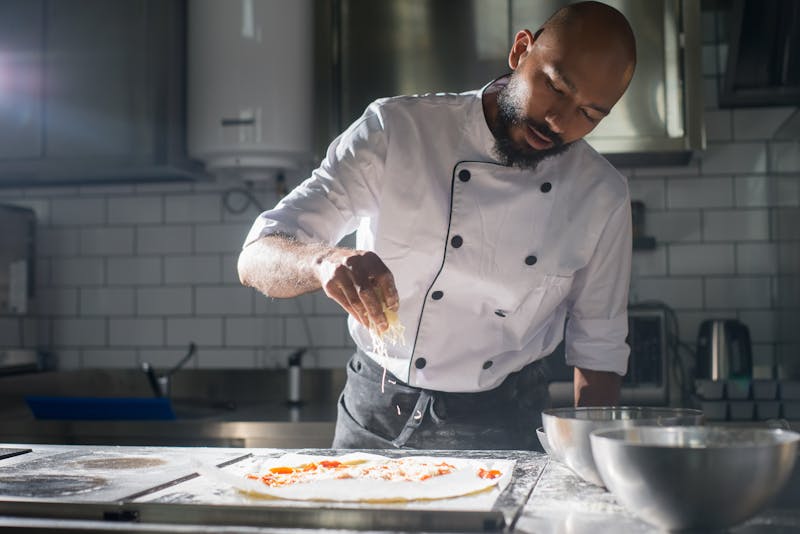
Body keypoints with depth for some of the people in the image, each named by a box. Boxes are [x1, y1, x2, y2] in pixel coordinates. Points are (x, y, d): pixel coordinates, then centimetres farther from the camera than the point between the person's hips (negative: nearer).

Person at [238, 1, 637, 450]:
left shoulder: (603, 197, -8)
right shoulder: (393, 132, -18)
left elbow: (599, 348, 1)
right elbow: (256, 259, -22)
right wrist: (323, 260, -43)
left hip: (506, 429, -1)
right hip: (378, 418, 2)